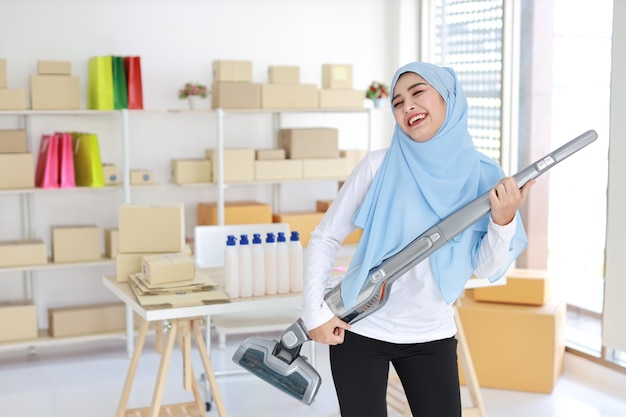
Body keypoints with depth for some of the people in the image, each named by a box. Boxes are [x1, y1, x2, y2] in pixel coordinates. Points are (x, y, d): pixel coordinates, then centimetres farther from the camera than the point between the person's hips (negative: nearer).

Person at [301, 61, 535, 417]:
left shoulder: (483, 176, -5)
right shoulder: (379, 166, -13)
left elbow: (487, 270, -4)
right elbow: (324, 239, -5)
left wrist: (503, 221, -21)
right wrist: (316, 313, -10)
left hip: (433, 336, 2)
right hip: (358, 330, -2)